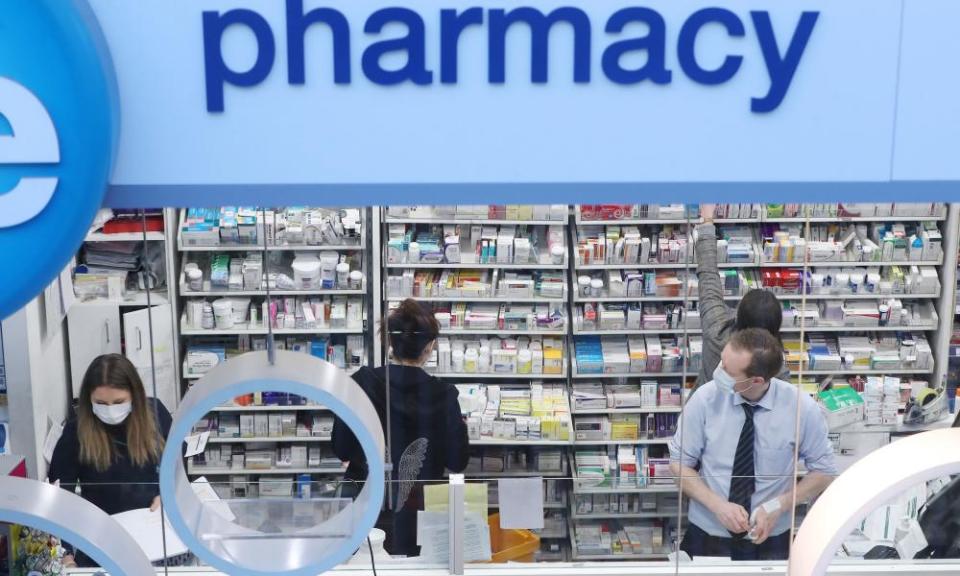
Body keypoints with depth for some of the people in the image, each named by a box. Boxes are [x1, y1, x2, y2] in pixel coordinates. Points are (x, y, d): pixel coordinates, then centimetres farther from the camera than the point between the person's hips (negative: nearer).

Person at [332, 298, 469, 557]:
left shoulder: (361, 383, -11)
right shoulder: (442, 395, -13)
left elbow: (341, 449, -4)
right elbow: (457, 462, -6)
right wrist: (460, 427, 12)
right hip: (417, 515, -1)